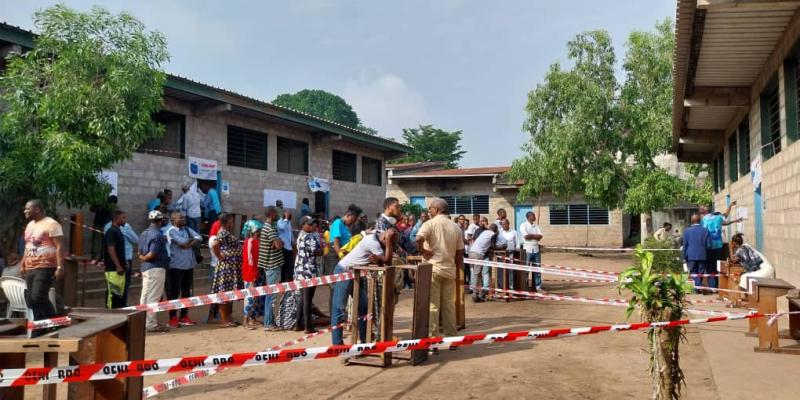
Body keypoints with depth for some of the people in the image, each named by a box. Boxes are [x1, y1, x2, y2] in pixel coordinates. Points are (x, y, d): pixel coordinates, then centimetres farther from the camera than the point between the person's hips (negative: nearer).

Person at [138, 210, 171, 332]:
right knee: (153, 297, -6)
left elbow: (140, 253, 14)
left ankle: (143, 322, 22)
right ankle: (151, 324, -4)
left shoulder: (143, 233, 13)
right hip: (156, 268, -9)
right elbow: (152, 254, -19)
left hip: (144, 268, 9)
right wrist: (144, 258, -4)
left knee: (145, 295, 15)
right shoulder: (158, 235, -15)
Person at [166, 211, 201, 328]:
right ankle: (173, 318, 4)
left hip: (189, 265, 7)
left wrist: (189, 244, -15)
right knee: (174, 293, -1)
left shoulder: (187, 229, 13)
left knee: (186, 292, 11)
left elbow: (199, 238, 0)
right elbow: (183, 242, -20)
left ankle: (184, 317, 20)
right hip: (176, 266, -7)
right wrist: (192, 239, -1)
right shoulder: (171, 231, -7)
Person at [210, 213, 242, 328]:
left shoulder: (228, 233, 16)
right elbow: (214, 245, -30)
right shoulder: (223, 233, -14)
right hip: (226, 267, -10)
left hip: (232, 268, 10)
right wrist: (220, 257, -18)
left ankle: (228, 318, 21)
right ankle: (224, 320, 0)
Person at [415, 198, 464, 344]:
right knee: (449, 305, 13)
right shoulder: (456, 227, 9)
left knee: (432, 306, -1)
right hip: (450, 270, 5)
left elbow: (418, 240, -25)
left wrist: (423, 252, -9)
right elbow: (459, 254, 9)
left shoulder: (430, 224, -6)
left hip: (433, 268, -4)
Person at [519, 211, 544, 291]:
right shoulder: (523, 225, -4)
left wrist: (531, 235, -10)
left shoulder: (536, 225, 12)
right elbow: (526, 236, -16)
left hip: (536, 249, 5)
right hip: (527, 249, -5)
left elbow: (540, 236, 1)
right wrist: (535, 236, -4)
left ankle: (538, 287, 13)